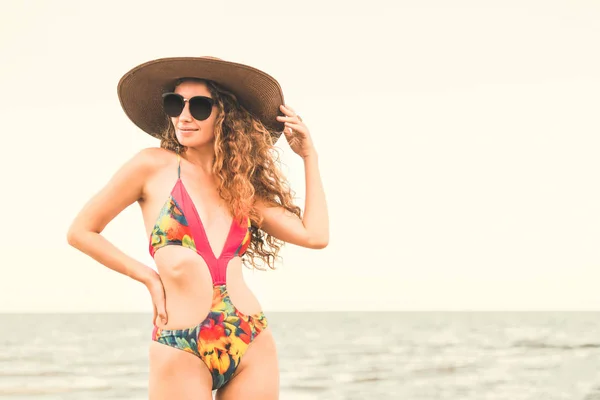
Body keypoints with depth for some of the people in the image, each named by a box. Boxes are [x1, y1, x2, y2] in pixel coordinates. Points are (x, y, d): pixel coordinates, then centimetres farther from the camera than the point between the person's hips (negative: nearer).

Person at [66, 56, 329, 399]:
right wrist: (148, 277, 3)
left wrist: (309, 156, 12)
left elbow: (315, 235, 5)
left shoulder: (242, 183, 13)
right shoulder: (154, 166, 3)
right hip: (180, 349, -3)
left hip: (253, 344, 4)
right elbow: (81, 232, 7)